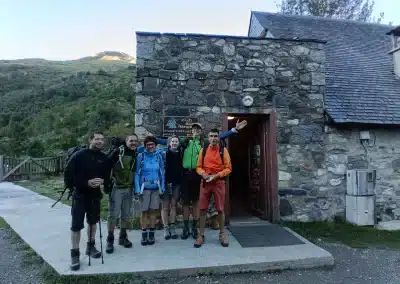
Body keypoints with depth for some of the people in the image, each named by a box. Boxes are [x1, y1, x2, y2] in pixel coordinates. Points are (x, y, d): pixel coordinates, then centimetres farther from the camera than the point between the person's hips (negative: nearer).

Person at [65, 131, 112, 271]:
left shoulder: (104, 158, 0)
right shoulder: (78, 155, -12)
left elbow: (107, 176, 8)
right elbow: (68, 175, -15)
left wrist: (104, 184, -15)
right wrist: (87, 182, -25)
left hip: (95, 195, 4)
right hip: (80, 195, -4)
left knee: (93, 222, 17)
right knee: (76, 225, -2)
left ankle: (90, 246, 35)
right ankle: (75, 254, 12)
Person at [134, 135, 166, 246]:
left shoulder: (159, 156, 2)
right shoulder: (141, 156, -4)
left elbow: (162, 172, 7)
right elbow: (137, 173, -3)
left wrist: (162, 187, 1)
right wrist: (137, 188, -10)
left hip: (156, 187, 2)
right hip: (144, 187, -2)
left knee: (153, 210, 6)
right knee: (145, 211, 2)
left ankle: (152, 234, 18)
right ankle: (144, 234, 14)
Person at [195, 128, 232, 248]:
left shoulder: (223, 150, 1)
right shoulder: (203, 150, 7)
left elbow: (228, 168, -2)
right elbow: (198, 167, 9)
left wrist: (217, 175, -15)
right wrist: (203, 173, -12)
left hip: (219, 183, -2)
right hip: (205, 183, 2)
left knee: (220, 209, 4)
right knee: (202, 209, 2)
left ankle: (222, 234, 20)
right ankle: (201, 235, 13)